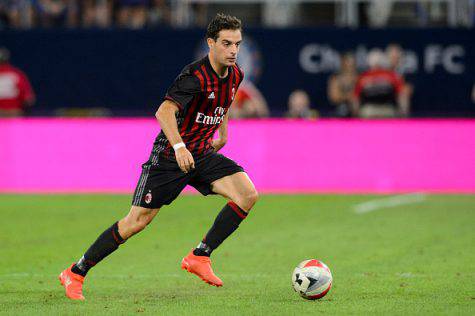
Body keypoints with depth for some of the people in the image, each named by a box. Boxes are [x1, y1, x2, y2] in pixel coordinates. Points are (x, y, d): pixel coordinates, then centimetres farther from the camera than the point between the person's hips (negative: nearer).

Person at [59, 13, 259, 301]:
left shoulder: (235, 75, 3)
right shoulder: (195, 75, -22)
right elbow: (165, 112, -36)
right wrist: (179, 146, -49)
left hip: (203, 155, 7)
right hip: (170, 157, -7)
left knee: (248, 194, -15)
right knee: (136, 222, -8)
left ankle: (200, 256, -6)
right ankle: (75, 274, 6)